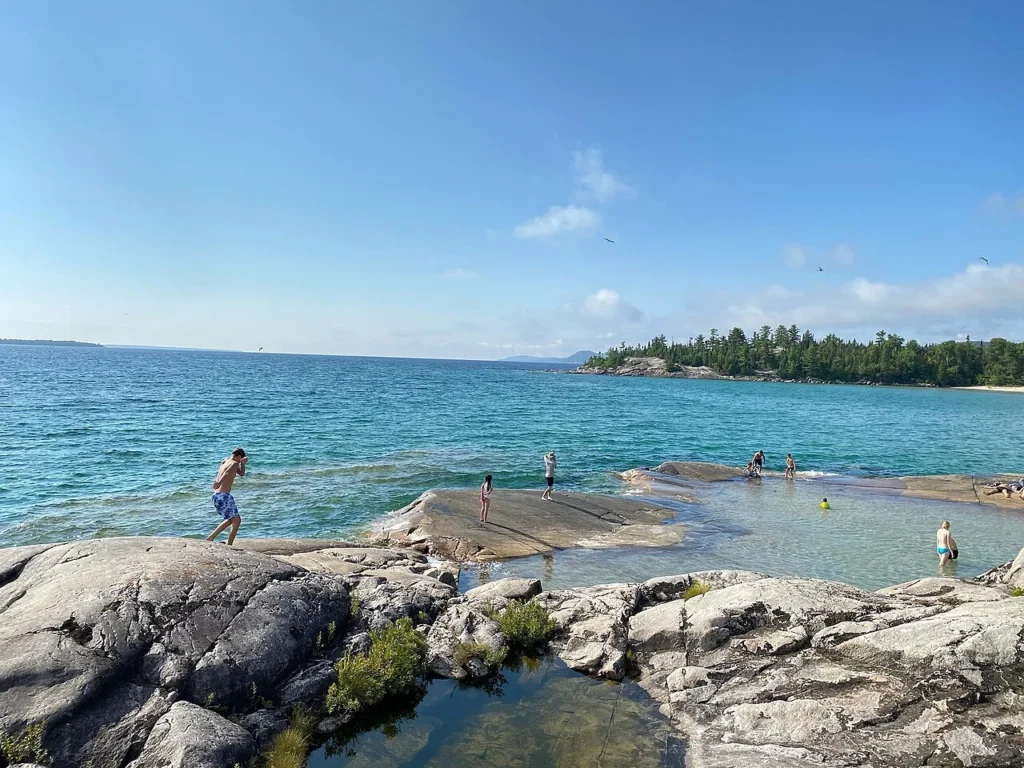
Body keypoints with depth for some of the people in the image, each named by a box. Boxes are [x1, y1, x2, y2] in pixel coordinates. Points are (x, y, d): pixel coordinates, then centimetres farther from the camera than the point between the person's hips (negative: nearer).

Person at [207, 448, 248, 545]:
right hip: (224, 496, -9)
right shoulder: (234, 463, -6)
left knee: (231, 519, 23)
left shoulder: (225, 461, 20)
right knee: (237, 521, 4)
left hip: (216, 496, 9)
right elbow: (227, 472, -28)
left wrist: (243, 463, 15)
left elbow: (241, 474, 29)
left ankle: (210, 538, 15)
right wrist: (219, 482, -44)